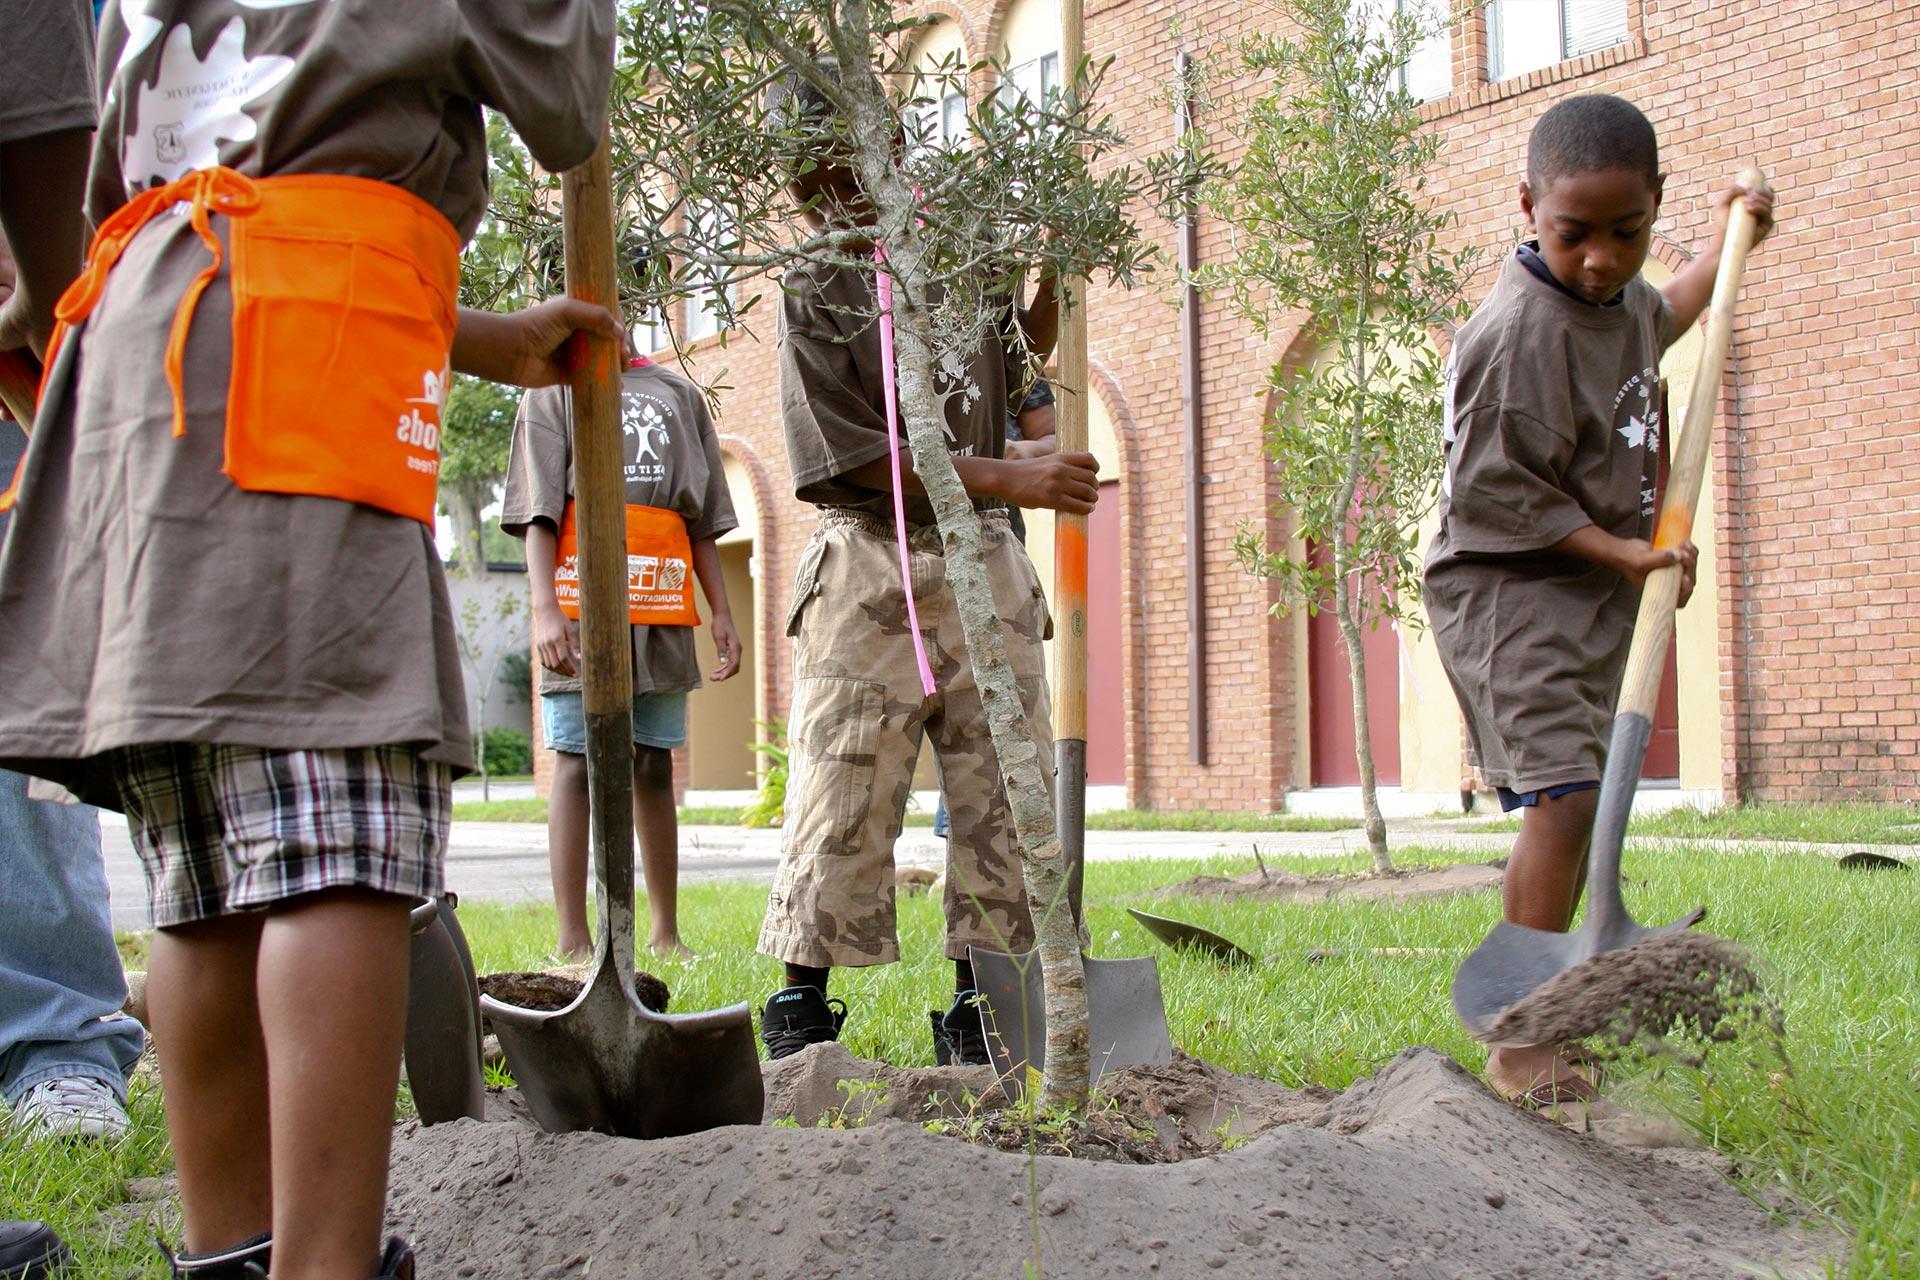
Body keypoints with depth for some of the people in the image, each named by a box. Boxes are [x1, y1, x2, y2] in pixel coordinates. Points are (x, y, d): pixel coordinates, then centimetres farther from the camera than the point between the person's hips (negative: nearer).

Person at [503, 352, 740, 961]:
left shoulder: (678, 393, 20)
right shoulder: (555, 391, 9)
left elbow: (703, 522, 19)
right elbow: (538, 515, -2)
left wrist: (722, 613, 11)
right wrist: (545, 608, -15)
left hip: (663, 613, 4)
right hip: (581, 612, -3)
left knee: (654, 767, 7)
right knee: (577, 763, -6)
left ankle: (666, 934, 12)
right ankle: (574, 941, -5)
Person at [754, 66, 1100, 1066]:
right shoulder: (813, 288, -1)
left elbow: (1016, 365, 31)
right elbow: (856, 451, -11)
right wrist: (1007, 478, -18)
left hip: (987, 567, 5)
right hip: (872, 567, -5)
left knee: (1005, 798, 4)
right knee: (842, 802, -5)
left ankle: (977, 1017, 13)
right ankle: (800, 1015, 7)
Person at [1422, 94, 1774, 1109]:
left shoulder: (1618, 295, 9)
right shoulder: (1519, 331, -21)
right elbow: (1496, 491, -21)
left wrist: (1723, 244, 36)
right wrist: (1622, 552, -21)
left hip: (1593, 595, 10)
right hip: (1509, 590, -10)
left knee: (1581, 802, 13)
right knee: (1564, 795, -20)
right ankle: (1520, 1045, -16)